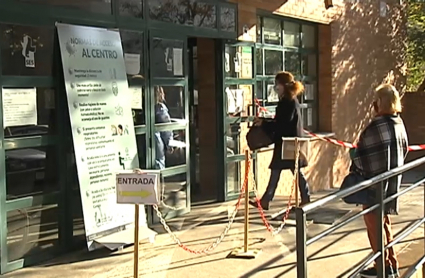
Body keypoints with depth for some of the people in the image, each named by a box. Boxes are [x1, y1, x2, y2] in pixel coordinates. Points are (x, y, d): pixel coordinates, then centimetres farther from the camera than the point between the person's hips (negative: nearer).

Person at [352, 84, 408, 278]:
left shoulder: (376, 127, -21)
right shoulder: (399, 124, 4)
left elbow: (361, 157, -16)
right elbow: (404, 150, 14)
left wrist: (356, 171, 3)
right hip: (392, 182, 8)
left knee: (374, 224, 4)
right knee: (384, 223, 19)